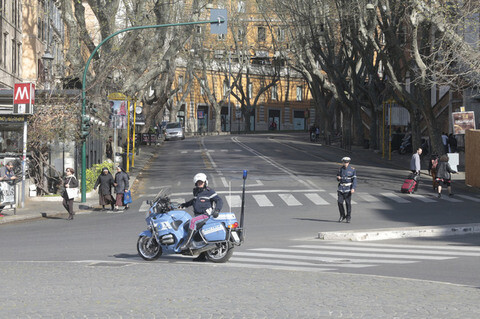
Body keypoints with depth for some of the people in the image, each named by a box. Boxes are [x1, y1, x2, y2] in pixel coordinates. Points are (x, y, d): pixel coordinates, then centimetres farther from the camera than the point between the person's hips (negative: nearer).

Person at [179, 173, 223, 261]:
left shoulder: (209, 192, -6)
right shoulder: (196, 192, 18)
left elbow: (219, 201, -10)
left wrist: (217, 210, -26)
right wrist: (184, 205, 34)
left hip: (206, 215, -9)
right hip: (198, 215, 9)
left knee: (193, 221, -32)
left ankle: (187, 243, -34)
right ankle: (202, 256, 15)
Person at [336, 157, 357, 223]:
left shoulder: (352, 170, -3)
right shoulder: (341, 169, 8)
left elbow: (354, 180, -7)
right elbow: (338, 178, 19)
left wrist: (353, 188, -18)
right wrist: (338, 178, -6)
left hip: (348, 189, -3)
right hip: (341, 188, 3)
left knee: (348, 203, -1)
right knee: (340, 202, -3)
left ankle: (348, 217, 11)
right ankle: (342, 216, 14)